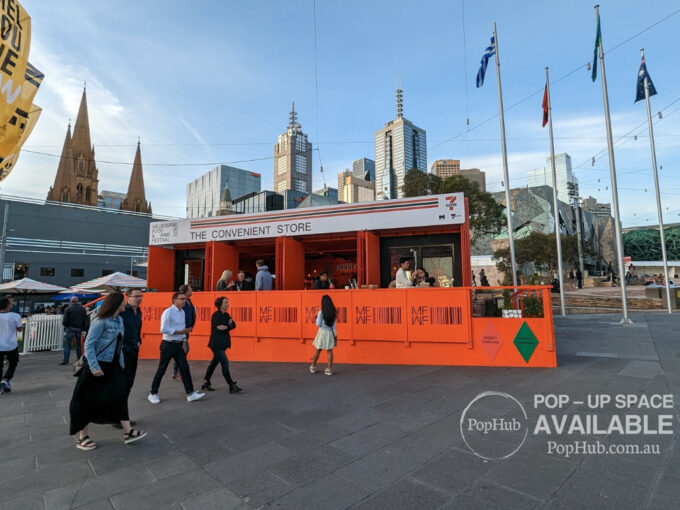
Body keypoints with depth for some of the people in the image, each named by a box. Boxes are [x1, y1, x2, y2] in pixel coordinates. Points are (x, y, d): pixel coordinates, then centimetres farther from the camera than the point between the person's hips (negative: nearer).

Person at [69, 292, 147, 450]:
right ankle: (82, 437, 24)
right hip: (98, 366, -7)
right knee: (90, 401, 6)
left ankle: (128, 432, 12)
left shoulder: (119, 320, 6)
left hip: (113, 366, 8)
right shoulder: (101, 321, -18)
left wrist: (121, 363, 13)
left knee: (120, 395, 6)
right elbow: (89, 344, -20)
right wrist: (94, 366, -26)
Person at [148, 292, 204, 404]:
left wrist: (184, 341, 3)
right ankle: (153, 394, 23)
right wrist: (180, 332, -19)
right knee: (161, 370, 5)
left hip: (179, 344, 7)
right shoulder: (168, 312, -14)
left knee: (185, 368, 3)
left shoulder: (183, 312, 9)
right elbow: (164, 329, -19)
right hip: (168, 344, -7)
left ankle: (190, 394, 6)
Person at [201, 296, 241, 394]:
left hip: (223, 344, 8)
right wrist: (228, 326, -7)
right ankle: (232, 386, -6)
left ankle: (206, 383, 29)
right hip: (216, 344, -8)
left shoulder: (226, 315, 10)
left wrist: (226, 327, -14)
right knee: (225, 363, -9)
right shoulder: (216, 315, -13)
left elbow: (233, 325, 3)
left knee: (214, 363, 16)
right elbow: (218, 329, -19)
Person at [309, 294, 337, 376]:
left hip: (322, 332, -2)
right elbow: (334, 325, 2)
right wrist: (335, 335, 9)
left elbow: (318, 324, -10)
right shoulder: (333, 313, -1)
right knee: (329, 351, 5)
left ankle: (313, 367, 25)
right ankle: (329, 369, 6)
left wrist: (317, 318, 8)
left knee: (318, 350, 11)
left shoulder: (321, 312, -12)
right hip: (330, 333, 2)